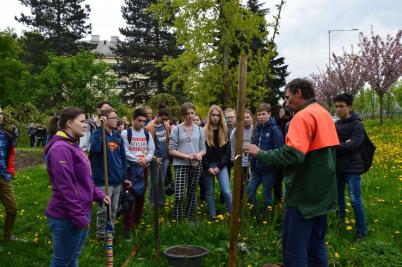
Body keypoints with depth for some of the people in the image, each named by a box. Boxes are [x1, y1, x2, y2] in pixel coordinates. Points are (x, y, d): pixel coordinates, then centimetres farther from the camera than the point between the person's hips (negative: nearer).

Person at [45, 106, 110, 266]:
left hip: (81, 212, 10)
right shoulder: (61, 148, -20)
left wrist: (99, 195, 10)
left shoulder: (72, 146, 12)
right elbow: (65, 187, -25)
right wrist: (79, 217, -21)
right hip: (68, 217, -10)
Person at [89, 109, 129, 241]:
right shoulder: (98, 134, -10)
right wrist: (100, 128, -30)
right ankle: (101, 235, 19)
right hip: (103, 180, -6)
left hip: (117, 180, 6)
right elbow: (95, 148, -33)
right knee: (104, 210, 1)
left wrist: (124, 177, 12)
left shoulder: (118, 137, 9)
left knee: (114, 210, 16)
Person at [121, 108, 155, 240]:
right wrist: (138, 160, -17)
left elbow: (151, 150, 5)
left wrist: (146, 159, -13)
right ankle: (127, 227, -1)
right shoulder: (126, 133, -5)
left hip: (144, 168, 5)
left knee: (141, 196, 11)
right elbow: (125, 152, -11)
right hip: (130, 168, -5)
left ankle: (137, 222, 26)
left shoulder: (147, 133, 9)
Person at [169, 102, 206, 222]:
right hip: (181, 165, -3)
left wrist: (200, 154, -13)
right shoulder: (176, 129, -3)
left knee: (192, 194, 11)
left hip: (196, 165, 4)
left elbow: (203, 148, 10)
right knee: (179, 196, -12)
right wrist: (186, 156, -17)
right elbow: (171, 150, -5)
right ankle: (177, 221, 3)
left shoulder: (199, 130, 8)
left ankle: (189, 219, 24)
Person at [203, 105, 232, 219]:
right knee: (210, 192, 7)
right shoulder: (204, 131, -1)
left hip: (221, 165, 1)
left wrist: (219, 166, -7)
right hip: (208, 165, -1)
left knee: (227, 191, -7)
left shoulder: (224, 131, 5)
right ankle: (212, 216, 18)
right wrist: (207, 167, -10)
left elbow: (228, 152, 2)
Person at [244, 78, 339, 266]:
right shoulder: (324, 114, 13)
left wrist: (260, 154, -18)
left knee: (294, 249, -1)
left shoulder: (303, 116, -16)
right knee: (316, 246, 18)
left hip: (304, 195, -9)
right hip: (321, 194, 9)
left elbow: (293, 154, -28)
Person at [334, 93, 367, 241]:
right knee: (338, 198, 15)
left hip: (352, 168, -6)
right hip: (337, 167, 6)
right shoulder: (336, 124, 10)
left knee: (355, 201, -4)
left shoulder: (357, 124, -9)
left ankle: (361, 232, 9)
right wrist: (342, 145, -16)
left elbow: (354, 144, -21)